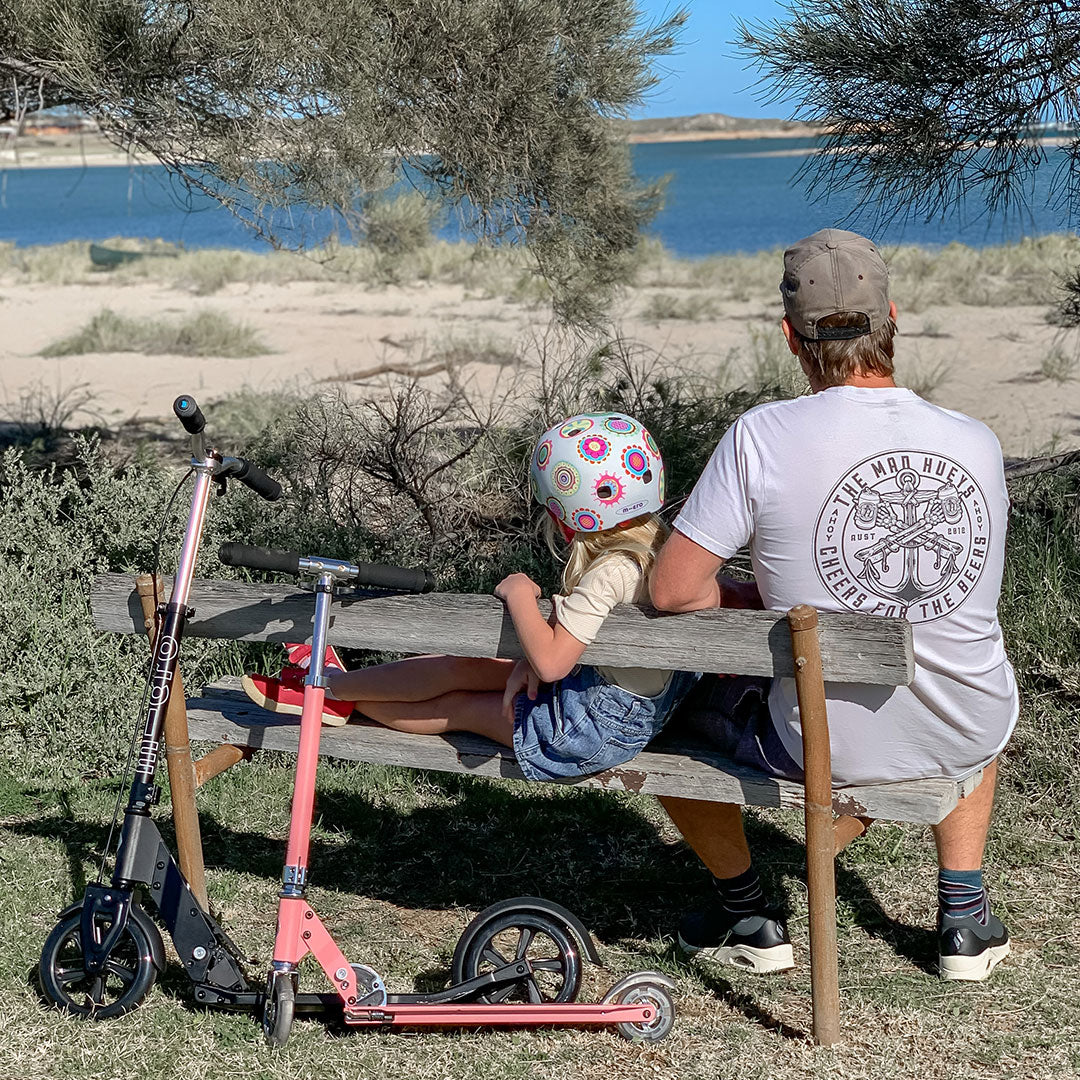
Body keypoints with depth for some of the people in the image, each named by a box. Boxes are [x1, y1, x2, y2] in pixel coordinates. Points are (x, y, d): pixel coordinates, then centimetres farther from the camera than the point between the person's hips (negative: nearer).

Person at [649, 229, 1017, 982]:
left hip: (828, 747, -3)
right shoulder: (977, 442, -4)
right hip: (969, 739, 4)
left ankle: (749, 918, 35)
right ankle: (966, 919, 37)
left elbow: (673, 590, -15)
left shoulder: (764, 438, -17)